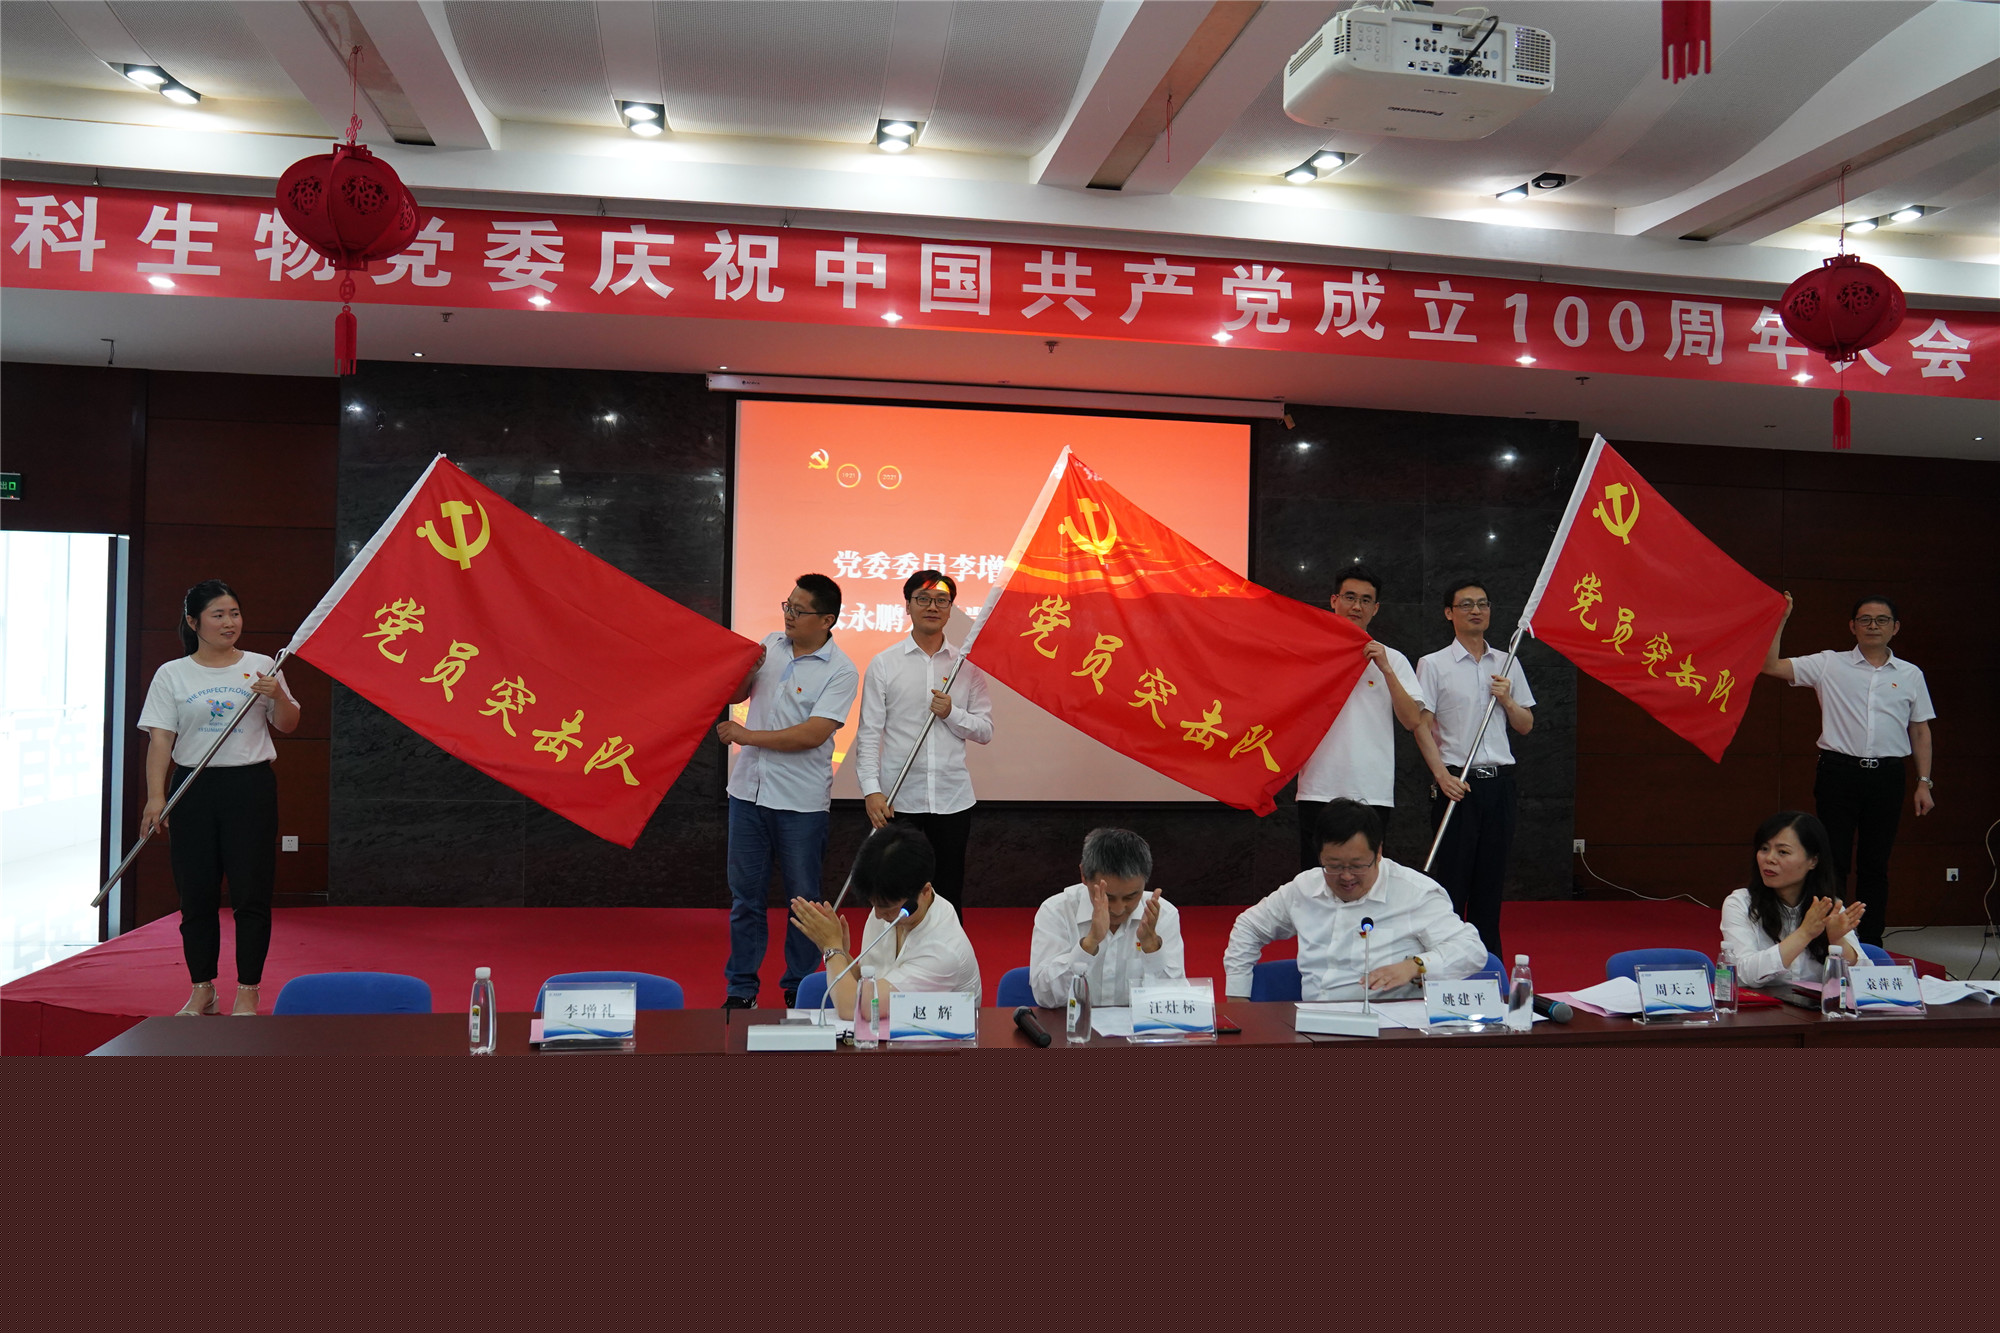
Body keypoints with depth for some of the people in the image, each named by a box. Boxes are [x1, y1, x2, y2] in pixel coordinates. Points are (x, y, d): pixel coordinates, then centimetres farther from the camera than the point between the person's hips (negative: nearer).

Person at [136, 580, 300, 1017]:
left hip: (251, 786, -1)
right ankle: (202, 990, 19)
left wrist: (277, 696, -12)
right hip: (193, 787, 1)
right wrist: (155, 796, -9)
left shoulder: (262, 667, 5)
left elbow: (288, 725, 9)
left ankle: (247, 993, 7)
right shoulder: (172, 675, 5)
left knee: (251, 894, -2)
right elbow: (160, 739, 0)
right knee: (197, 895, 6)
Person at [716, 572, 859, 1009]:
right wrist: (747, 671, -5)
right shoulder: (771, 645, 6)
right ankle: (741, 989, 21)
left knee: (804, 899, 6)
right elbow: (734, 696, 16)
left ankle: (800, 990, 21)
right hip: (749, 791, 5)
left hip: (801, 801, -5)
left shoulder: (840, 671, -10)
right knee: (745, 895, 10)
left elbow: (813, 734, -19)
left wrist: (746, 736, -14)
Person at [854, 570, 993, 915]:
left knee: (948, 895, 9)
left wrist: (951, 714, -11)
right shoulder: (884, 664, 2)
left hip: (953, 799, 2)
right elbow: (869, 733, -1)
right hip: (897, 800, -1)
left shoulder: (967, 665, 7)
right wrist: (872, 790, -12)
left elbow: (986, 730, 8)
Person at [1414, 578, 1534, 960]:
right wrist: (1443, 776, -15)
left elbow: (1526, 726, 15)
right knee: (1453, 875, -3)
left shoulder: (1508, 664, 13)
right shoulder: (1433, 665, 0)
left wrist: (1507, 701, -4)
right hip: (1456, 782, -4)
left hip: (1500, 781, 4)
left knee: (1492, 876, 8)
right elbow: (1422, 726, -5)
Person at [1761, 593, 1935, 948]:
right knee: (1834, 861, 0)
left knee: (1876, 865, 9)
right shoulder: (1829, 665, 3)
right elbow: (1771, 666, -5)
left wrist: (1924, 783, 7)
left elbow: (1920, 731, 13)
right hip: (1839, 772, -2)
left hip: (1887, 776, 2)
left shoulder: (1910, 675, 11)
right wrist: (1781, 619, -8)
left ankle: (1870, 943, 17)